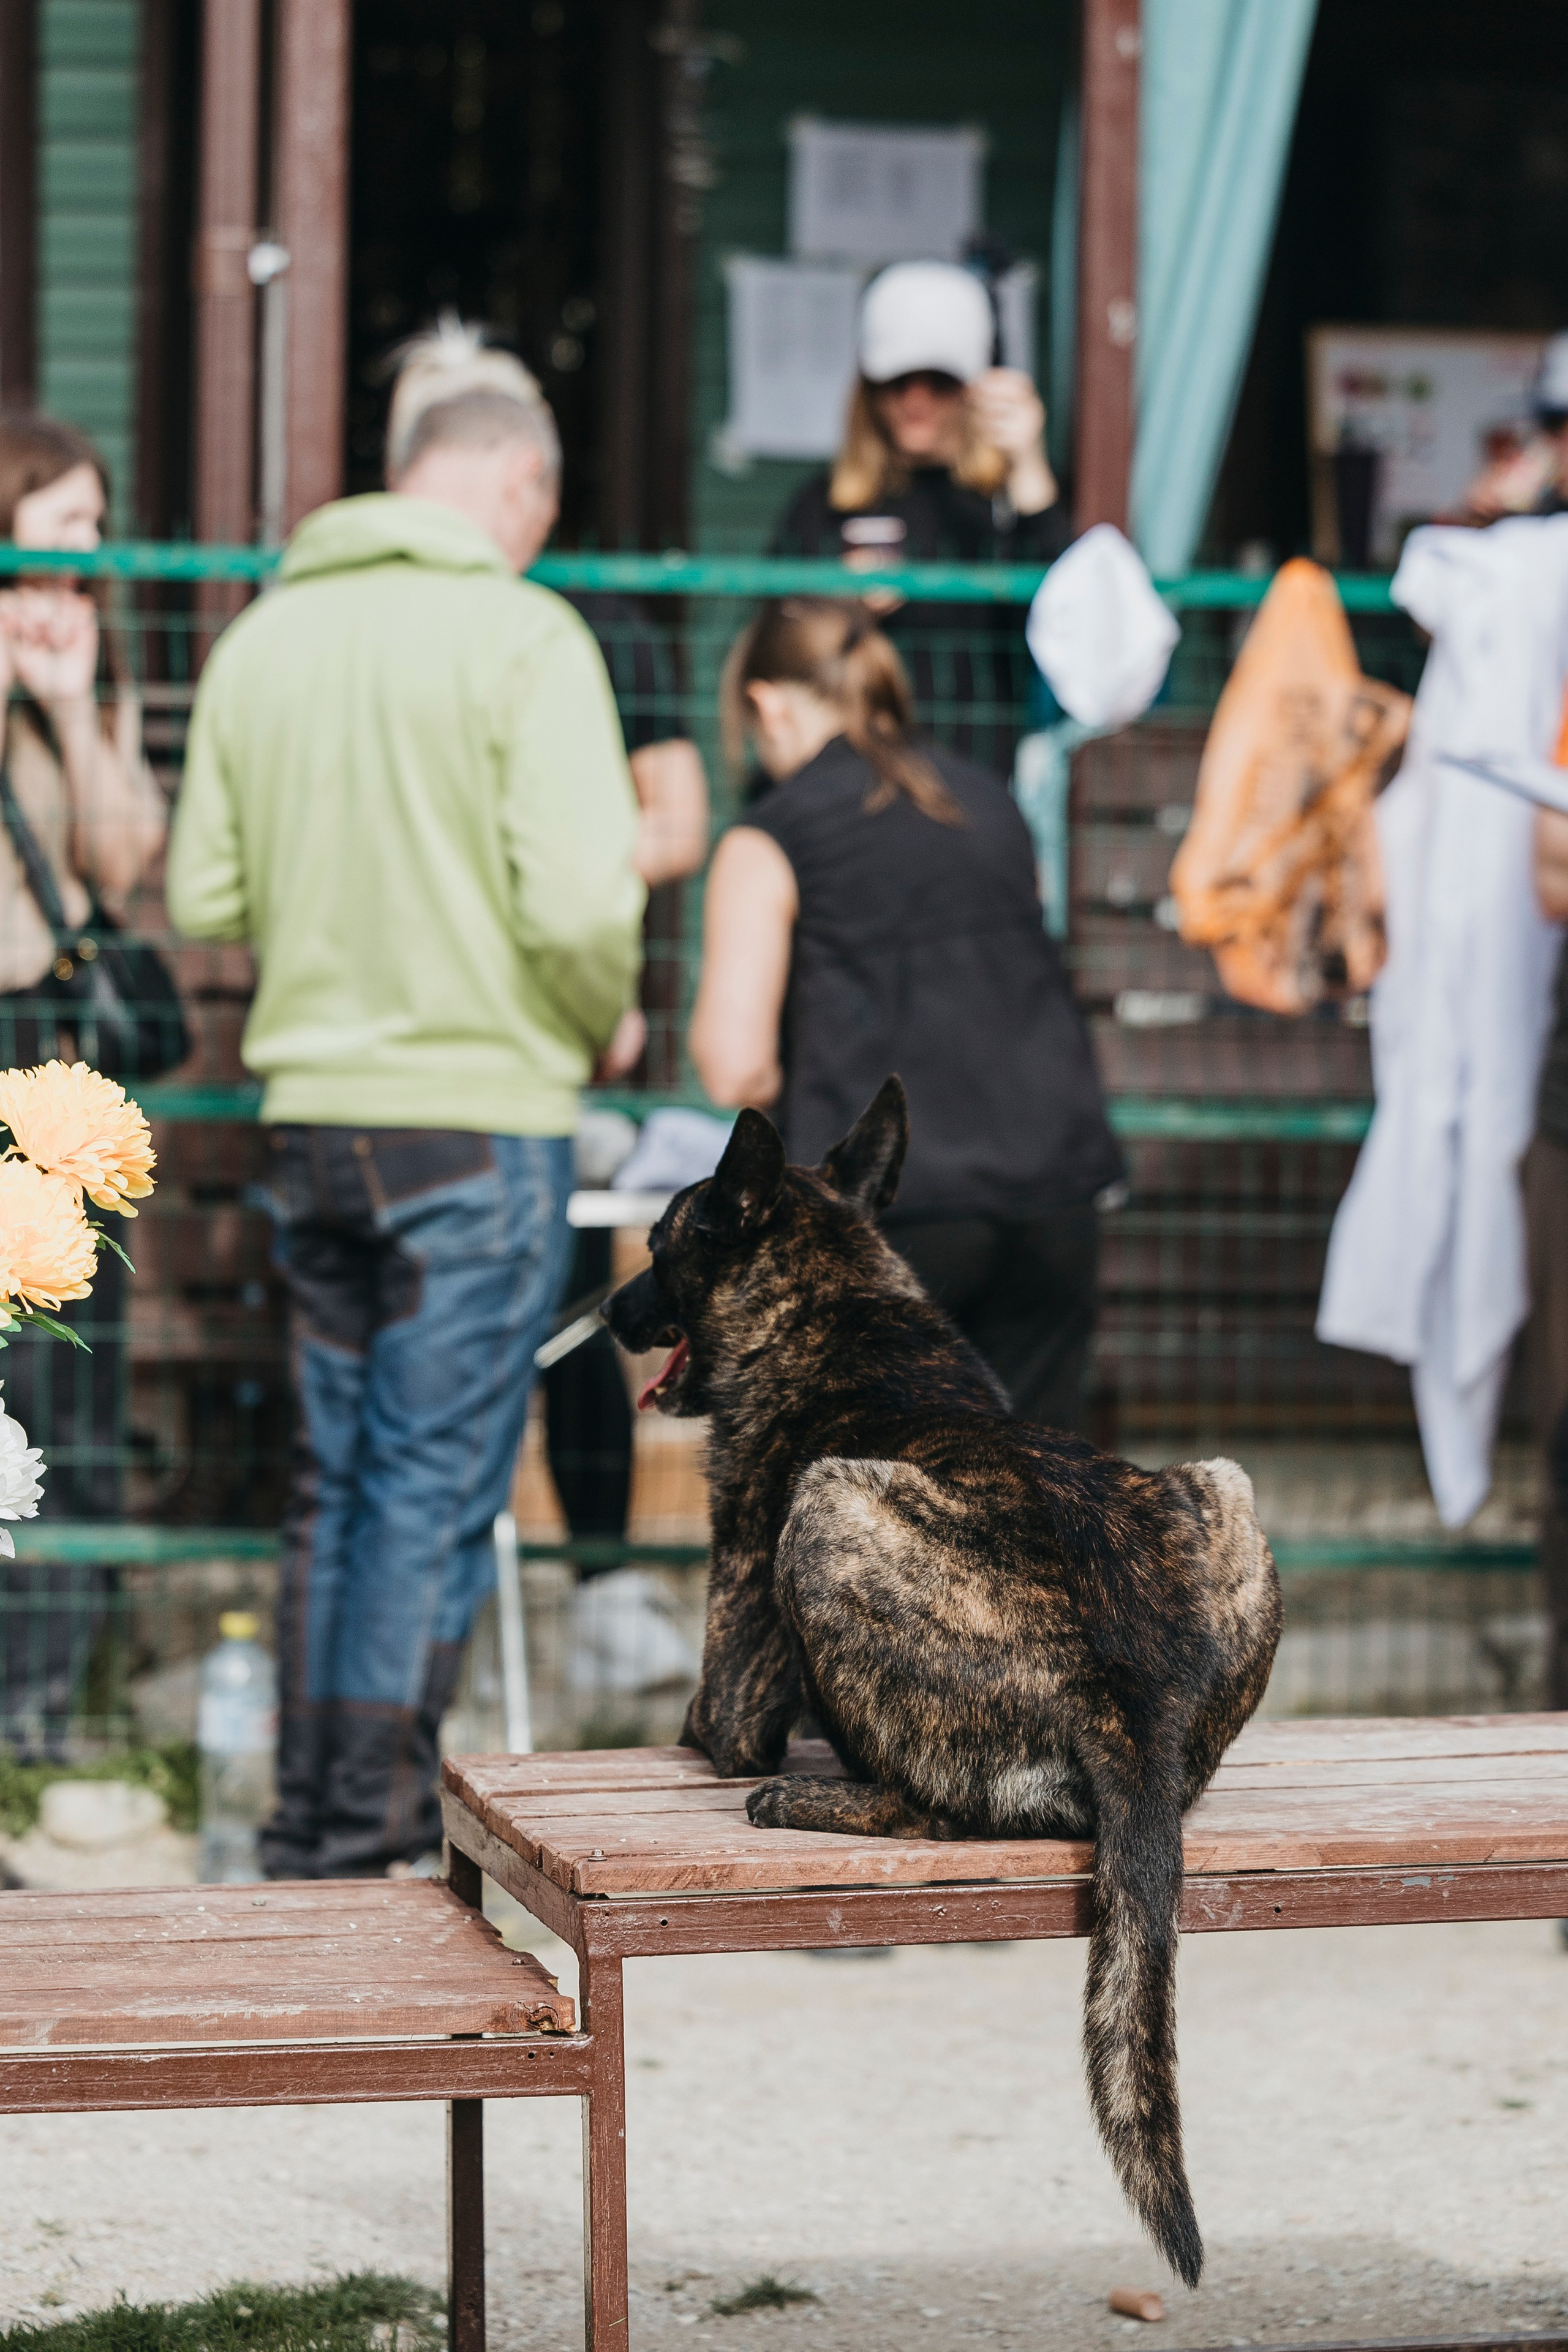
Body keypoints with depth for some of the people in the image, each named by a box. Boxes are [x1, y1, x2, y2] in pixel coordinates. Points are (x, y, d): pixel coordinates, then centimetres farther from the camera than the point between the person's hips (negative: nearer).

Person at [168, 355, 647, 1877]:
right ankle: (375, 1837, 3)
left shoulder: (262, 635, 6)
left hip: (311, 1111, 6)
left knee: (334, 1479, 15)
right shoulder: (520, 634, -11)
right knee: (437, 1484, 1)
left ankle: (304, 1828, 20)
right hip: (480, 1114, -6)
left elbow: (203, 896, 7)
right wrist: (610, 1024, 2)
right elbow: (576, 902, -17)